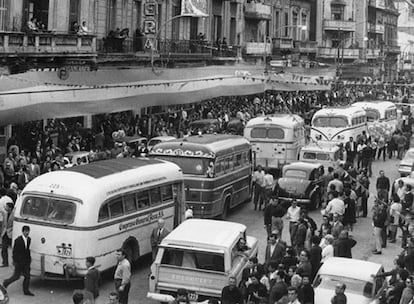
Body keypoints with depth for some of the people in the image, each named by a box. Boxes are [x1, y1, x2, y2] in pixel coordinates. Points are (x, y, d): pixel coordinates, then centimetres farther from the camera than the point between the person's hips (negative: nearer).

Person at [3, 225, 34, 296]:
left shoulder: (29, 239, 4)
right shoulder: (18, 240, -15)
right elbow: (14, 251, -12)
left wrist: (29, 258, 9)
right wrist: (15, 261, -13)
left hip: (26, 261, 6)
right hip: (19, 261, -6)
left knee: (27, 276, 4)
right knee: (16, 276, 3)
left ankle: (26, 290, 13)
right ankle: (6, 282, 27)